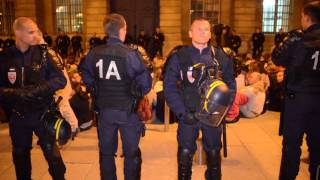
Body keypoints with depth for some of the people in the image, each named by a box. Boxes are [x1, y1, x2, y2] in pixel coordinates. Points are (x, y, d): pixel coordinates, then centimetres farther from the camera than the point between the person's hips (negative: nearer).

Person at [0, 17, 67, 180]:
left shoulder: (42, 53, -5)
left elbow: (60, 79, -9)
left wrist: (39, 89, -22)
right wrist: (16, 94, -22)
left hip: (42, 113, -1)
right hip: (18, 115, 2)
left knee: (52, 153, 5)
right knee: (20, 155, 17)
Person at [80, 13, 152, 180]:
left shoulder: (94, 53, -4)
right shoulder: (130, 54, -17)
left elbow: (86, 77, 7)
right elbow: (145, 83, -17)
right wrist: (137, 94, 2)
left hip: (104, 109, 4)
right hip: (127, 110, -3)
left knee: (106, 152, 19)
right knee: (131, 153, 14)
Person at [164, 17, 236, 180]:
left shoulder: (221, 57, 2)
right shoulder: (179, 57, -4)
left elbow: (230, 84, 5)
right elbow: (169, 87, -7)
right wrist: (181, 112, -14)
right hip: (188, 115, -1)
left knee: (214, 153, 15)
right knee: (185, 153, 8)